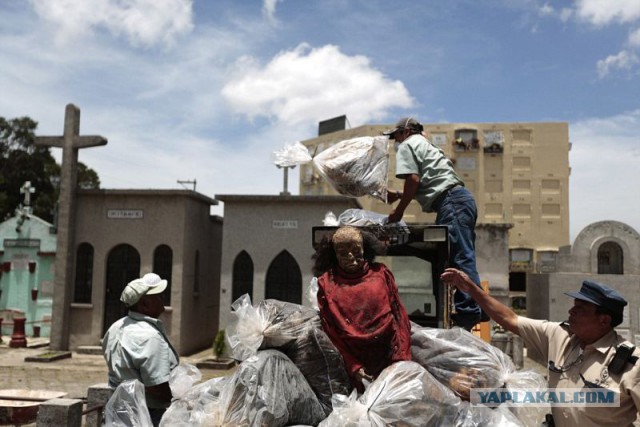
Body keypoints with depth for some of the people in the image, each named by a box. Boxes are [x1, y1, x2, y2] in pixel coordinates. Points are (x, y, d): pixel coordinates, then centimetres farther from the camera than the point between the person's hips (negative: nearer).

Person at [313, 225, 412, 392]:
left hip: (391, 355, 1)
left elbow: (399, 315, 4)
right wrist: (353, 366, -8)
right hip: (356, 359, -1)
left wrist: (403, 358, -5)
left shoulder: (380, 272, 5)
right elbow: (330, 330, 0)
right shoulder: (327, 282, 1)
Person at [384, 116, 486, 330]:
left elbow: (413, 180, -9)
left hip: (451, 202, -10)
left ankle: (471, 312, -15)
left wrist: (399, 209, -1)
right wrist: (398, 196, 32)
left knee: (460, 258, -13)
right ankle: (464, 309, 11)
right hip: (462, 197, 10)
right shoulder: (425, 145, 33)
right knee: (461, 258, 9)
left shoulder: (406, 146, 5)